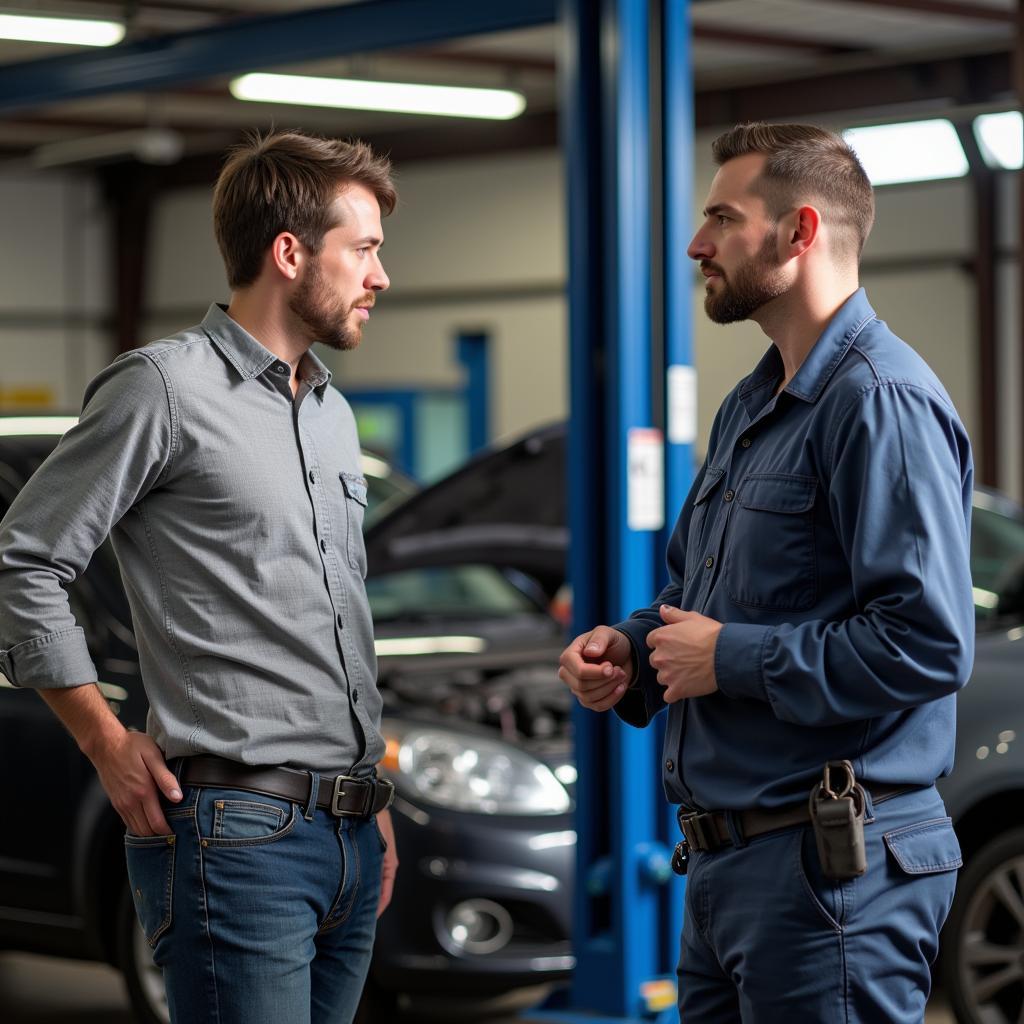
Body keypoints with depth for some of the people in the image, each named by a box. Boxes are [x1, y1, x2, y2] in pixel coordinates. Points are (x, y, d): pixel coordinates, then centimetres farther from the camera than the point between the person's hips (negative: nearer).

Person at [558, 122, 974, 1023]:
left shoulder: (882, 404, -16)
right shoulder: (749, 407, 18)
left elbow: (930, 644, -25)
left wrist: (732, 659, -17)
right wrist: (631, 649, 7)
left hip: (830, 871, -10)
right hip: (723, 863, 10)